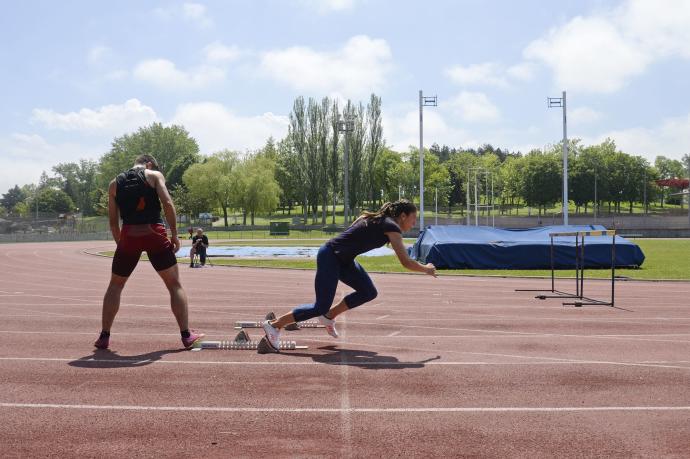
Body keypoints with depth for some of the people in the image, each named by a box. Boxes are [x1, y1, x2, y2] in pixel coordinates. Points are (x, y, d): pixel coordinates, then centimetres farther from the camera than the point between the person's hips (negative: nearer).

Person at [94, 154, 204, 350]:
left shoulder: (115, 183, 15)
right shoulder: (154, 175, 7)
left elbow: (113, 221, 13)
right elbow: (167, 203, -8)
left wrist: (121, 244, 21)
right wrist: (174, 235, -5)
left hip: (129, 235, 2)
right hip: (154, 234, -2)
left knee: (115, 285, 19)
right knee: (174, 284, 9)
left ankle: (104, 337, 16)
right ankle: (186, 335, 6)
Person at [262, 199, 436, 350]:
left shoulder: (375, 219, 12)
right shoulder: (391, 227, -14)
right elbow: (406, 262, -16)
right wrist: (426, 269, 0)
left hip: (344, 260, 10)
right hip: (330, 257, -10)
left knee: (369, 292, 7)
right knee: (321, 307, -7)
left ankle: (329, 316, 18)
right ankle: (274, 325, 3)